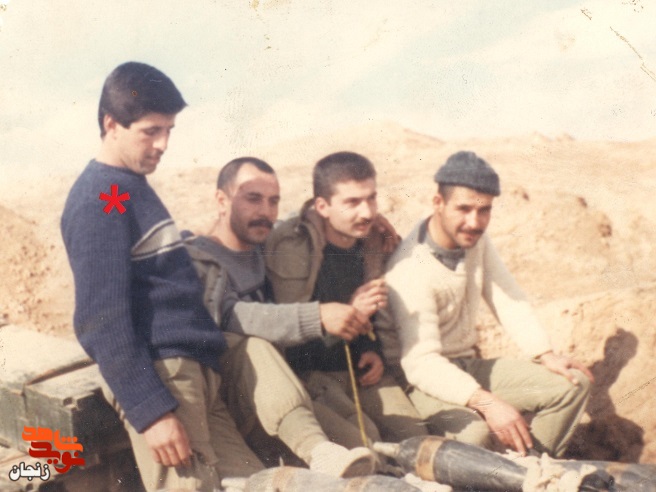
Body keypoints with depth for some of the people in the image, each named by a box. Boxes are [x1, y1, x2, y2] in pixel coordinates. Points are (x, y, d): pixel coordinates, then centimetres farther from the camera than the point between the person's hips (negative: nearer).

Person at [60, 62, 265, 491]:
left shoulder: (134, 187, 17)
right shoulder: (99, 201, -11)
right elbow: (103, 318, -16)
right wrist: (151, 411, -19)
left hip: (194, 371, 9)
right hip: (159, 375, -9)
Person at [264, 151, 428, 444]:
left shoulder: (374, 240, 6)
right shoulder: (290, 246, -13)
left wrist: (373, 350, 3)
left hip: (361, 371, 6)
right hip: (307, 373, -5)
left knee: (416, 437, -13)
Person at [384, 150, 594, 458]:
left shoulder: (476, 239, 0)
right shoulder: (409, 270, -26)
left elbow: (508, 299, 3)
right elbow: (420, 363, -31)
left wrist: (546, 356, -9)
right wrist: (487, 403, -41)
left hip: (469, 366, 8)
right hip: (426, 380, -8)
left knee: (574, 383, 0)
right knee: (473, 431, -37)